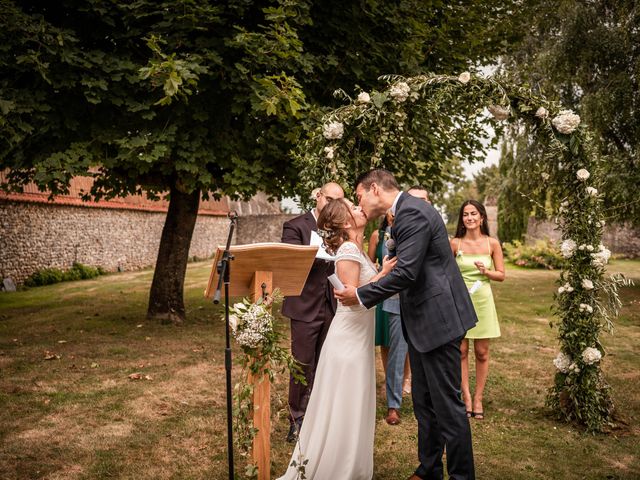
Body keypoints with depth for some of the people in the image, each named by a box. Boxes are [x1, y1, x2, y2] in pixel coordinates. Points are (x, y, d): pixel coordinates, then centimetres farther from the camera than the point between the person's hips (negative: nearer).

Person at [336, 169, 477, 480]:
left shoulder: (412, 212, -17)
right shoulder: (406, 211, 14)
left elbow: (406, 272, -24)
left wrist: (361, 295, -14)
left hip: (437, 319, -10)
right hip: (421, 321, 10)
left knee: (447, 405, -1)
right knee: (424, 402, 17)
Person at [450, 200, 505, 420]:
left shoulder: (492, 244, 0)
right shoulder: (455, 243, -1)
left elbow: (501, 275, 3)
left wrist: (486, 271, -14)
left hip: (482, 301, 0)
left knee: (481, 353, 6)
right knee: (461, 351, 2)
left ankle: (478, 398, 17)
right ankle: (466, 397, 12)